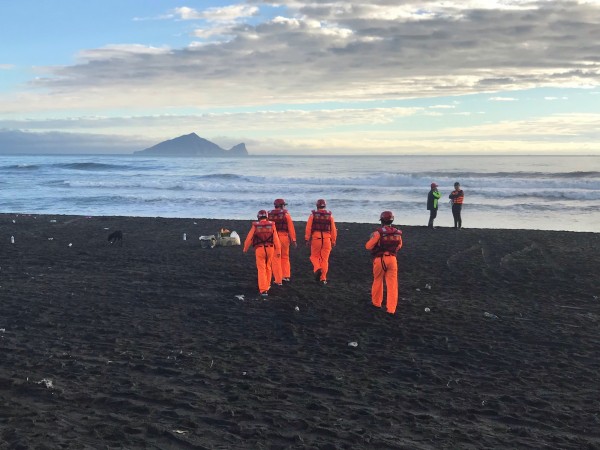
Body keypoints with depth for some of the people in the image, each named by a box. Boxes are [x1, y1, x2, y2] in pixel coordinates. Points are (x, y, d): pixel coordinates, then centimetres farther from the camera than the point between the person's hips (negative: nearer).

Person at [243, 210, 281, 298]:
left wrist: (245, 248, 16)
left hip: (259, 249, -2)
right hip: (270, 249, 2)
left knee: (261, 270, -1)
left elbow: (249, 238, 1)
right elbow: (276, 238, -3)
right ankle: (267, 286, 31)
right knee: (268, 268, 19)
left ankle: (263, 290, -9)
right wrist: (278, 250, -1)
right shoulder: (271, 225, 3)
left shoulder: (255, 226, -1)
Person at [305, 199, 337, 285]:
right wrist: (333, 241, 12)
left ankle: (317, 269, -12)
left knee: (314, 256, 16)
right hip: (326, 239, 1)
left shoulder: (313, 215, 0)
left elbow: (308, 228, -4)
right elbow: (333, 229, 5)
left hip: (315, 238, -1)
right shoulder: (330, 216, 4)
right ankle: (323, 279, 8)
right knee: (325, 259, 8)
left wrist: (307, 239, 1)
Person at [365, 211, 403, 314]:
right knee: (392, 284, 4)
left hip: (380, 259, -2)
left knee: (378, 281, 18)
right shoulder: (398, 233, 1)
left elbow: (368, 246, -11)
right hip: (392, 259, 3)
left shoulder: (379, 233, -14)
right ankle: (391, 309, 1)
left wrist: (372, 238, 6)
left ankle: (377, 302, 33)